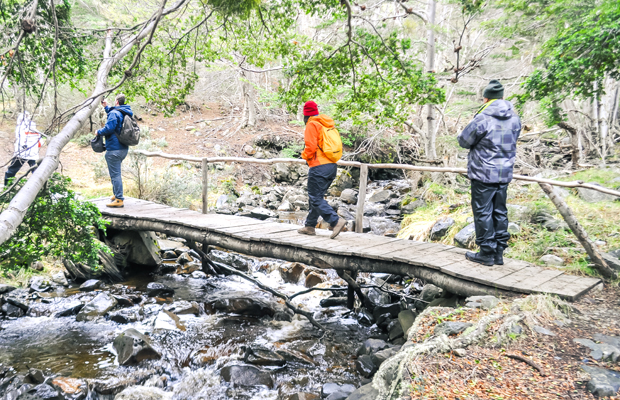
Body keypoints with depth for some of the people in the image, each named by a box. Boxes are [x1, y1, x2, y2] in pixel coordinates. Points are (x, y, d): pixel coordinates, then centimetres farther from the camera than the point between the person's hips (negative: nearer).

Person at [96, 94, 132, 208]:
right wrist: (106, 107, 39)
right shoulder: (126, 113, 15)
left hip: (114, 149, -10)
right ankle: (117, 194, 33)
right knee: (116, 173, 23)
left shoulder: (114, 113, -14)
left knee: (115, 174, -8)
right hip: (124, 148, 10)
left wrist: (98, 132, -5)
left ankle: (119, 200, -9)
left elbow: (109, 128, -23)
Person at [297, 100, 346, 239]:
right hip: (332, 166, 9)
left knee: (316, 199, -5)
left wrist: (305, 155, 5)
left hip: (319, 167, -9)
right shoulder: (328, 124, 18)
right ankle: (310, 226, 21)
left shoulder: (312, 125, -7)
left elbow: (311, 146, -16)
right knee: (316, 197, 16)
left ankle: (336, 221, -17)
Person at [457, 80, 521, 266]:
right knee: (500, 212, 13)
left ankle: (487, 253, 7)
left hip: (483, 174, -6)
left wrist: (480, 139, 13)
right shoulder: (514, 118, 6)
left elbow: (464, 140, -6)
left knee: (483, 212, 2)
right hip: (505, 173, 7)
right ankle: (499, 252, 19)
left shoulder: (482, 119, -15)